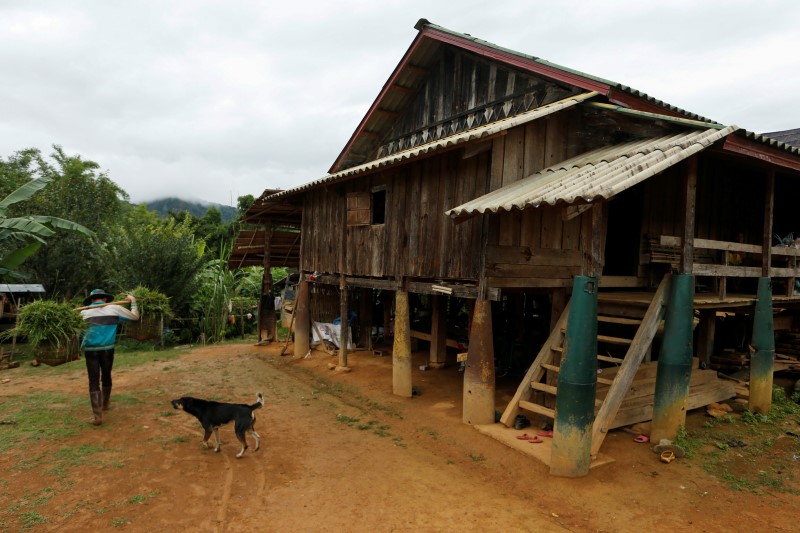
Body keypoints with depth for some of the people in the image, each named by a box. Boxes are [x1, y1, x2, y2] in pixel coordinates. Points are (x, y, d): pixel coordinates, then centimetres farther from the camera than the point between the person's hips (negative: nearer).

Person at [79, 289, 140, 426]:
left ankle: (97, 415, -9)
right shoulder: (114, 308, 1)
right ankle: (104, 404, 39)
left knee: (94, 381, -1)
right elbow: (135, 316, 9)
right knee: (106, 377, 20)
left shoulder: (84, 312, 2)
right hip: (107, 350, 1)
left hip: (90, 351, -1)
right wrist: (133, 302, 21)